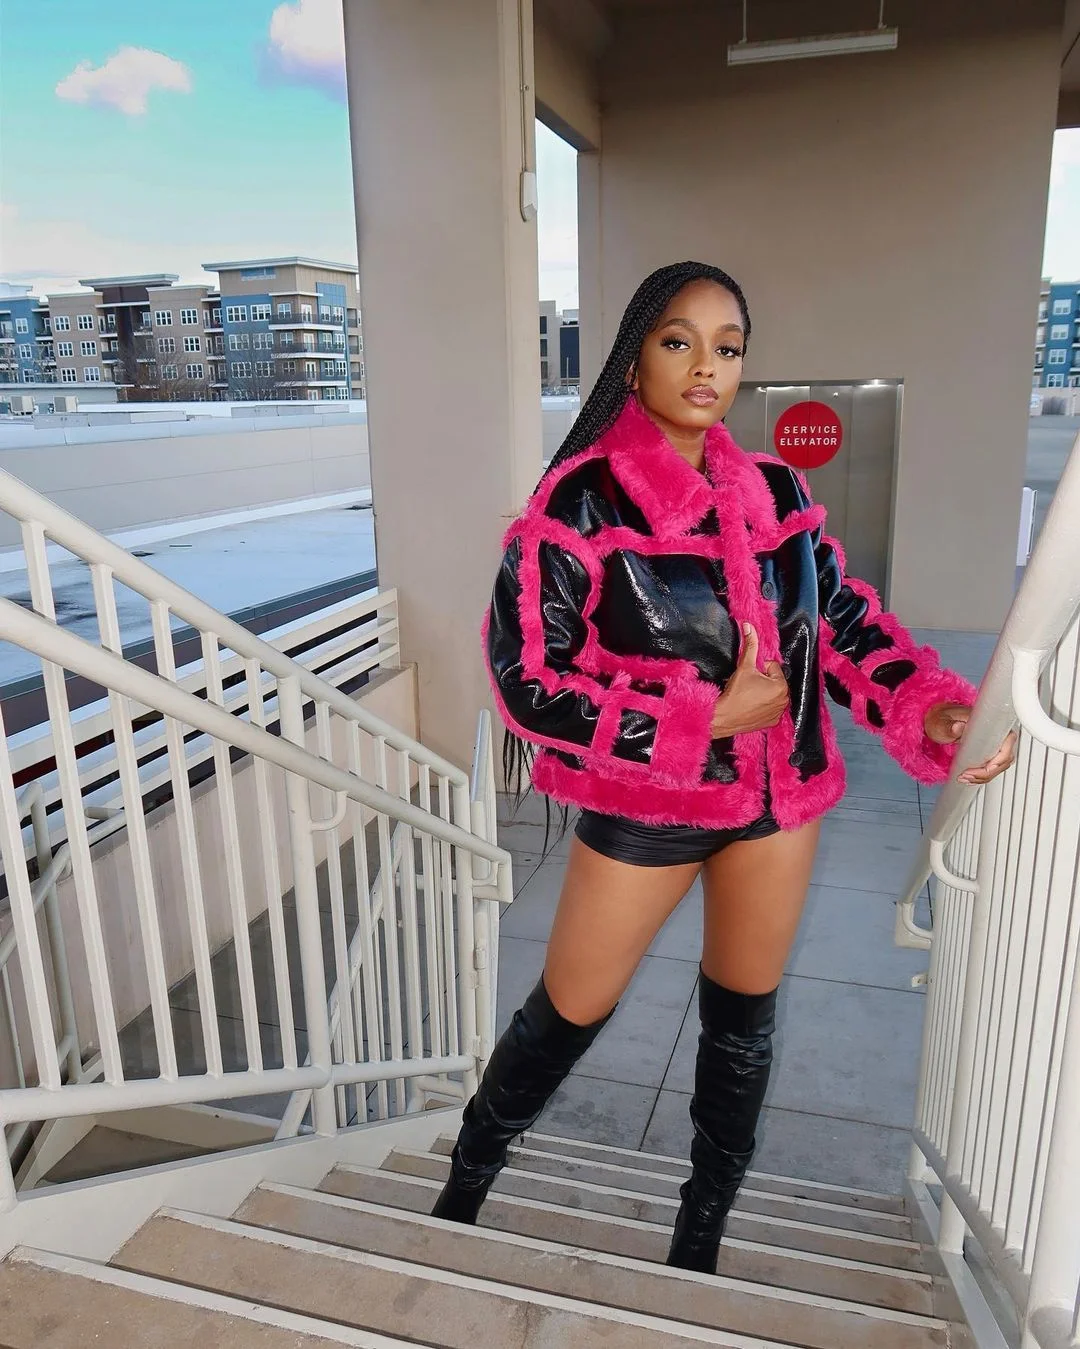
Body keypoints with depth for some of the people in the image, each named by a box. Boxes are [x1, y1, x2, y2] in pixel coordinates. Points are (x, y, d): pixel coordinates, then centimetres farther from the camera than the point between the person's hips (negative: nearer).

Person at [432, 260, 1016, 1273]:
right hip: (642, 805, -5)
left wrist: (934, 710, -17)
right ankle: (461, 1195, 41)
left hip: (778, 798, 5)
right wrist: (713, 715, -20)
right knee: (567, 1017, 10)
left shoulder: (776, 492, 1)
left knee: (743, 1021, 17)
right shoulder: (582, 500, -15)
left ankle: (698, 1249, 41)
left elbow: (844, 622, 3)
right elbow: (528, 679, -19)